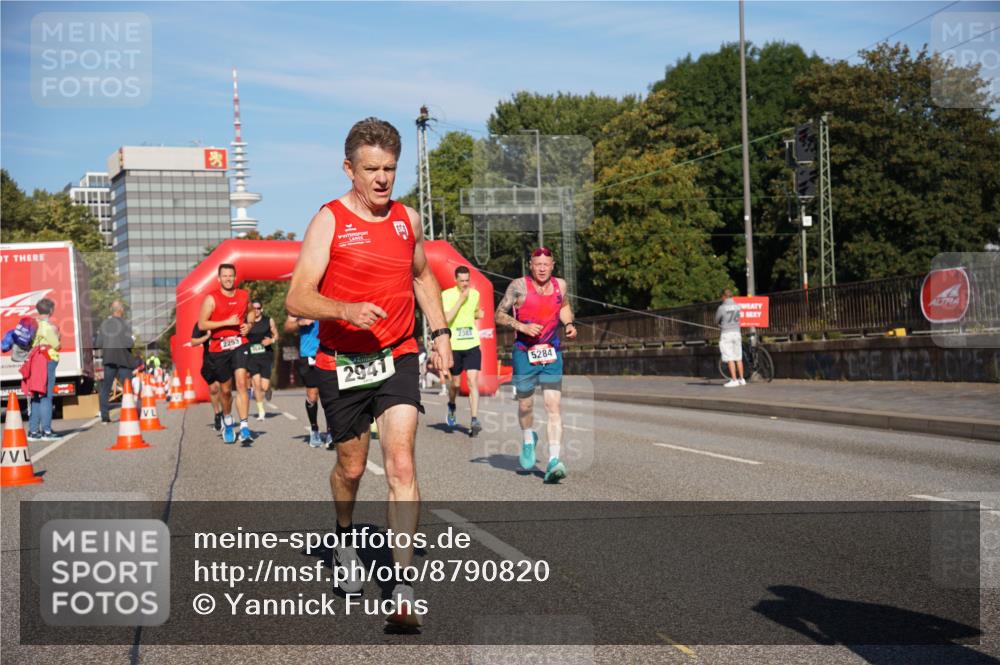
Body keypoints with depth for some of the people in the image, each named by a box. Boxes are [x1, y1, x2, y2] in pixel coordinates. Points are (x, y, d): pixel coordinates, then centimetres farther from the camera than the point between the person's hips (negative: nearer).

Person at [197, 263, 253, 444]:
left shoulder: (244, 296, 7)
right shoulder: (211, 299, -6)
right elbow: (201, 324, -13)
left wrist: (248, 325, 7)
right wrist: (227, 322, -18)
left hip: (239, 344, 1)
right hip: (218, 348, -1)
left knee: (241, 383, -17)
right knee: (226, 389, 11)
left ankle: (244, 428, -21)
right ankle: (227, 420, 40)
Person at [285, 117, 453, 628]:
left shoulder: (408, 219, 6)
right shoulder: (328, 221, -8)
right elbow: (296, 299, -15)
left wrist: (440, 332, 14)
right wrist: (346, 310, -32)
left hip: (398, 357, 2)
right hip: (341, 362, -2)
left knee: (401, 463, -12)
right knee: (351, 466, 13)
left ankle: (402, 590, -12)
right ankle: (344, 537, 46)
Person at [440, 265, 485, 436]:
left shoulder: (475, 294, 7)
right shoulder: (447, 294, -7)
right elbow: (446, 318, -20)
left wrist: (478, 314, 4)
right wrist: (461, 299, -23)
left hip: (472, 345, 2)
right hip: (454, 345, -2)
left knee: (473, 381, -10)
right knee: (455, 383, 11)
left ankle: (474, 421, -13)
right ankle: (451, 406, 42)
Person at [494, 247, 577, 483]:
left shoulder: (560, 285, 3)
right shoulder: (519, 286, -8)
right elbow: (499, 315, -4)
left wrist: (568, 324, 5)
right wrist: (521, 326, -19)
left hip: (552, 353, 2)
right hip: (524, 353, -2)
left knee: (554, 406, -11)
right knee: (525, 405, 12)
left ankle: (554, 460, -16)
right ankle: (528, 439, 44)